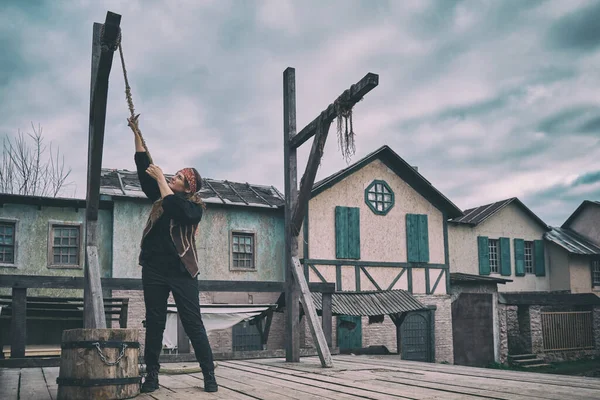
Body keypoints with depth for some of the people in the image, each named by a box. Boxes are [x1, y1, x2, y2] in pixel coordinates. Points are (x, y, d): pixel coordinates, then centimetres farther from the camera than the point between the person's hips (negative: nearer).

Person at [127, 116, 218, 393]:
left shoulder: (194, 207, -1)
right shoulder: (160, 197, 13)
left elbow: (176, 210, -22)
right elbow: (143, 167, 11)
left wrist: (161, 178, -14)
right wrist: (136, 133, 7)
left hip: (181, 270, -4)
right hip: (154, 268, 4)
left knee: (193, 324, -4)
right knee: (154, 323, 6)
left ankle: (209, 376, 1)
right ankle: (151, 376, 12)